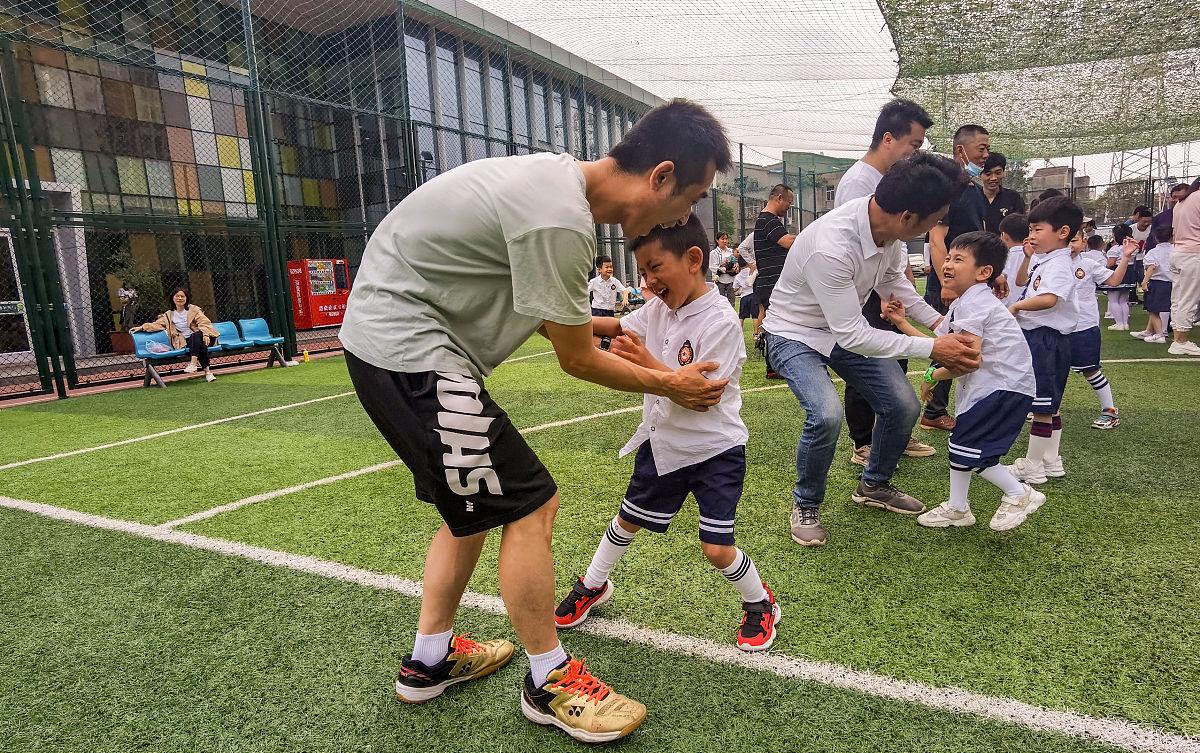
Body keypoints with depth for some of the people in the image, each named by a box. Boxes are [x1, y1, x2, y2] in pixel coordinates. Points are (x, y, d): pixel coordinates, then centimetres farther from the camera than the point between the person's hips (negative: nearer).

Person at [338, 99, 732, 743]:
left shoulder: (561, 178, 7)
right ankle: (550, 683, 14)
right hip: (407, 348, -10)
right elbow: (577, 360, -12)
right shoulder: (561, 221, -24)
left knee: (477, 504, 17)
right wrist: (666, 385, 1)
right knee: (530, 505, -6)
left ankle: (430, 659, 33)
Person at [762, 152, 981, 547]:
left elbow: (892, 280, 8)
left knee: (903, 406, 3)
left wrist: (939, 322, 2)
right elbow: (852, 336, -31)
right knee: (827, 415, -29)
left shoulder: (886, 224, -14)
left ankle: (874, 485, 30)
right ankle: (806, 504, 0)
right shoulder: (831, 247, -38)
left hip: (847, 326, 7)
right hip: (796, 333, -7)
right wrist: (932, 349, -25)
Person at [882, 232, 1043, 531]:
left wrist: (933, 376, -10)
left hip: (1005, 386, -11)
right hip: (986, 385, 11)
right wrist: (902, 323, 5)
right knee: (959, 443, 13)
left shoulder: (973, 303, -17)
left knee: (966, 448, -11)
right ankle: (957, 508, 24)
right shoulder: (961, 304, 16)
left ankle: (1020, 494, 7)